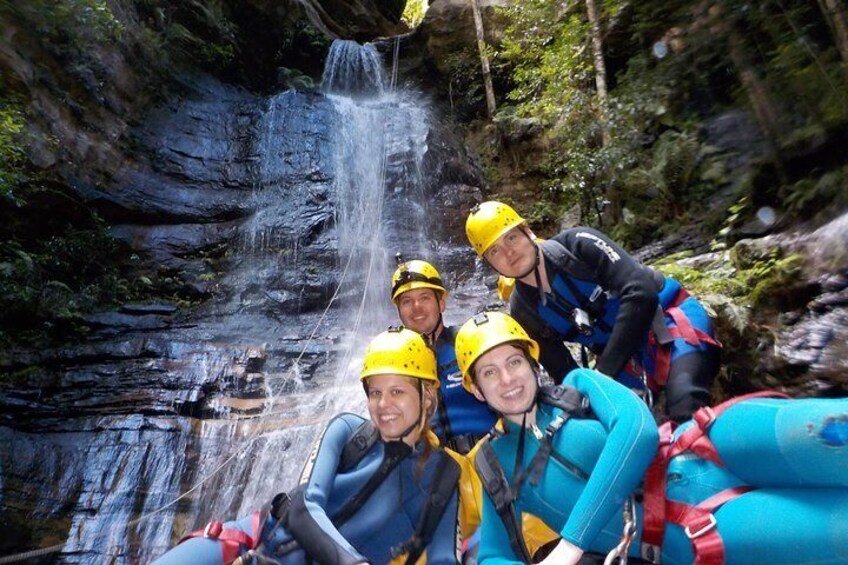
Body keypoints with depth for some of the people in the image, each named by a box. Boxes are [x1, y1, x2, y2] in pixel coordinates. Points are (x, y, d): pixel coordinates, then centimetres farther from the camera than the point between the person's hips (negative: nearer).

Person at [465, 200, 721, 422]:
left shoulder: (577, 244, -18)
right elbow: (564, 373, 0)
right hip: (629, 359, 4)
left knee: (687, 414, -26)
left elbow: (641, 293, -27)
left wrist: (603, 372, -27)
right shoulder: (524, 313, -7)